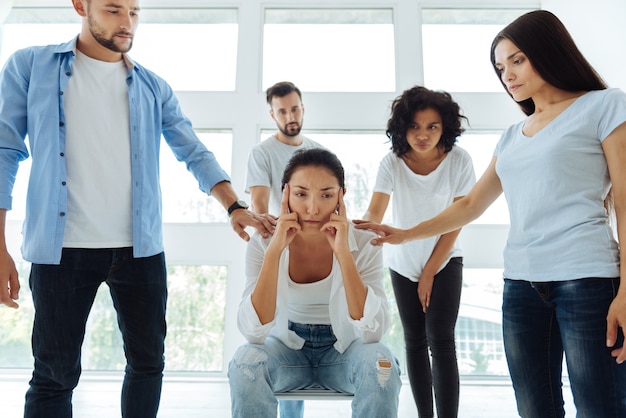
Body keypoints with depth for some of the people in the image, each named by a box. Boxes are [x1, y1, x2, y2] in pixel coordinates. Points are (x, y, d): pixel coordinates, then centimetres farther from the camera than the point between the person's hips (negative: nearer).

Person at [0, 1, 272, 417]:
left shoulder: (154, 87, 8)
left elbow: (195, 153, 5)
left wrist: (234, 205, -11)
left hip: (140, 248, 3)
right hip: (61, 248, -2)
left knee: (148, 362, 11)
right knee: (55, 373, 8)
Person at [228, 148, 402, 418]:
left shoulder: (363, 244, -17)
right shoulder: (263, 243, -15)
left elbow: (373, 331, -25)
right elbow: (253, 332, -24)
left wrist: (343, 253, -33)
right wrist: (274, 250, -32)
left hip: (343, 349, 0)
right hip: (287, 348, 1)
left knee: (380, 364, -30)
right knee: (245, 362, -29)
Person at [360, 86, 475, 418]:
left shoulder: (459, 161, -17)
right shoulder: (392, 162, -14)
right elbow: (374, 212, -18)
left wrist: (430, 272, -11)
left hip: (444, 262, -2)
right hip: (403, 264, 2)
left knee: (440, 340, -11)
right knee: (414, 340, 7)